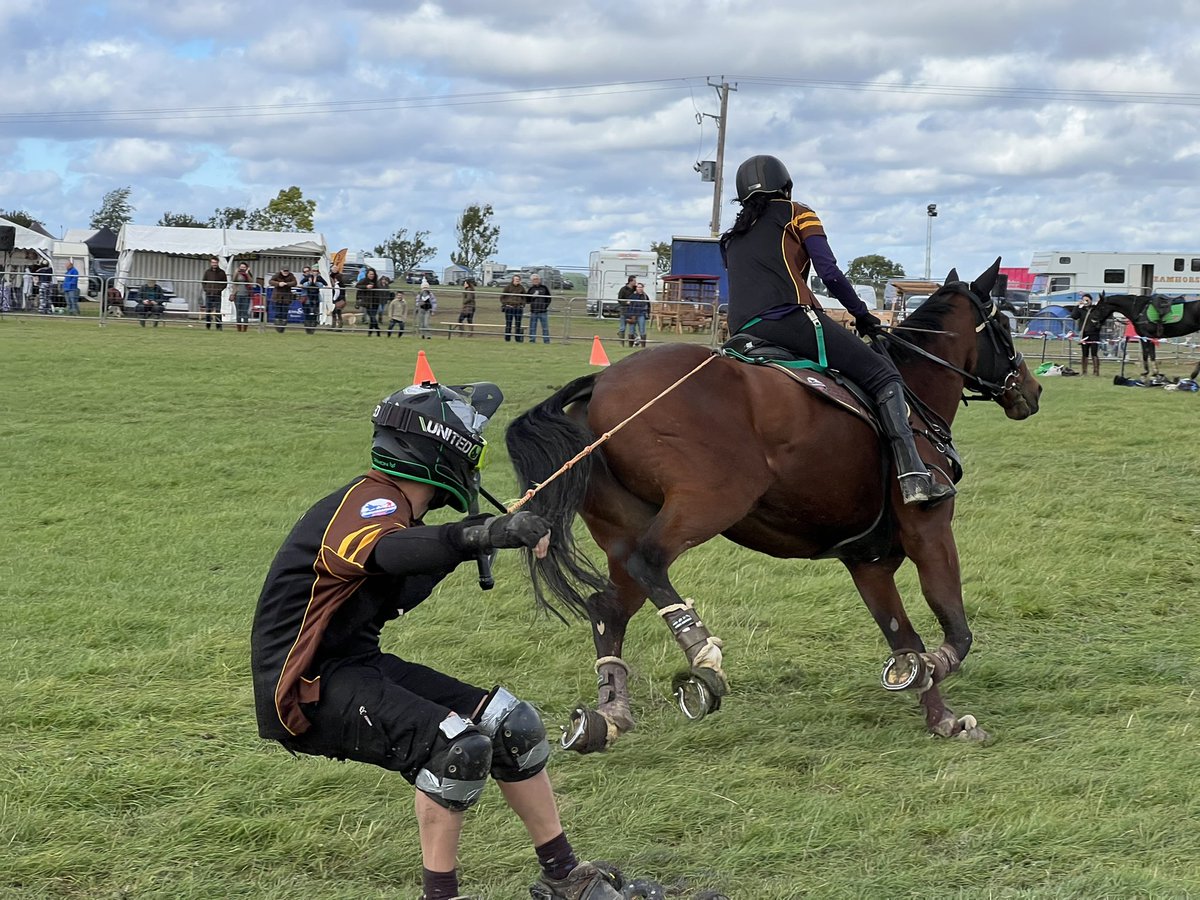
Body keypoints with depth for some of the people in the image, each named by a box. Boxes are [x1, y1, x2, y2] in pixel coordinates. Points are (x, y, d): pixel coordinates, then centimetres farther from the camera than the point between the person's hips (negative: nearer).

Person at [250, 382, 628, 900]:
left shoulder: (385, 504, 10)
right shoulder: (369, 503, -19)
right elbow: (389, 552, -44)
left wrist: (467, 542, 14)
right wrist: (484, 535, -58)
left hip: (358, 664, 10)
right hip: (309, 688, -10)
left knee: (512, 724, 5)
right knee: (457, 747, -28)